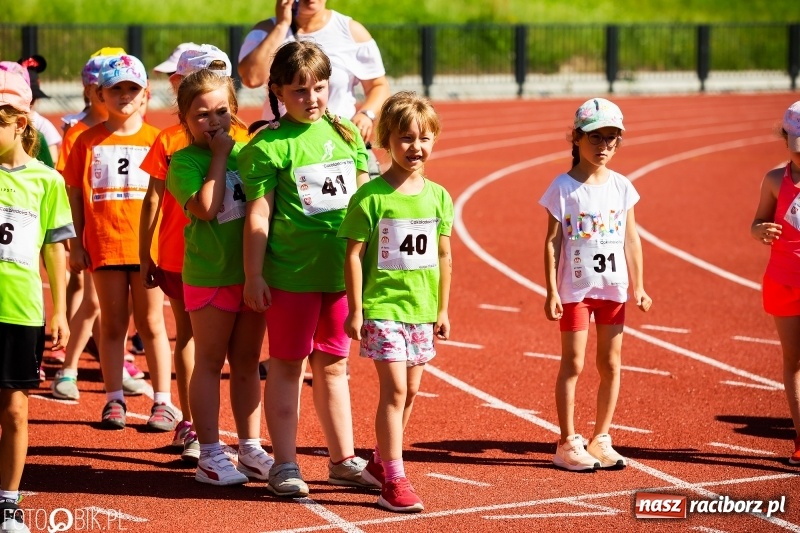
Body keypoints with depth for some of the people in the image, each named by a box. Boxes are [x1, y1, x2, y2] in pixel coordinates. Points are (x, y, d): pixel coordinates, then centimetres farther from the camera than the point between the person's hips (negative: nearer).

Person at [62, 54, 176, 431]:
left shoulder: (156, 139, 4)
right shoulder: (89, 141, 5)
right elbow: (75, 193, 6)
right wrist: (76, 244, 1)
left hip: (148, 245, -1)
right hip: (104, 245, 1)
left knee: (151, 324, 4)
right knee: (112, 324, 7)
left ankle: (163, 402, 8)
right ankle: (114, 400, 14)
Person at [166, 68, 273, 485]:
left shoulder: (245, 152, 7)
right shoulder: (184, 161, -8)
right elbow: (206, 207, -23)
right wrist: (220, 156, -16)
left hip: (251, 273, 5)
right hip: (209, 275, -5)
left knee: (247, 362, 12)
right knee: (210, 363, 3)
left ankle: (250, 450, 21)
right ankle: (210, 455, 9)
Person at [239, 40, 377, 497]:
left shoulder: (346, 135, 7)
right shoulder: (269, 146, -8)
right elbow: (258, 214, -9)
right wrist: (254, 275, -10)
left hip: (341, 271, 5)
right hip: (291, 273, -5)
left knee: (333, 365, 15)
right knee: (287, 366, 4)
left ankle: (343, 459, 24)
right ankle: (285, 464, 10)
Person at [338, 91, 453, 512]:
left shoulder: (438, 196, 5)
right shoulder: (370, 197, -10)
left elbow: (444, 257, 12)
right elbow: (353, 255, -8)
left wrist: (442, 309, 13)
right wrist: (355, 310, -9)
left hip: (422, 309, 5)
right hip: (382, 307, -5)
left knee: (409, 391, 12)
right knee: (394, 390, -10)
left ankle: (381, 461, 29)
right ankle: (393, 480, -6)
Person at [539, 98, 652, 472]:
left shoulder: (621, 187, 4)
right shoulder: (563, 187, -7)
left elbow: (631, 239, 9)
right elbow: (552, 241, -7)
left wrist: (638, 286, 8)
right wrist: (551, 291, -10)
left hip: (612, 287, 4)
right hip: (575, 287, -4)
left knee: (611, 363, 7)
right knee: (573, 364, 0)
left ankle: (601, 440, 18)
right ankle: (568, 444, 8)